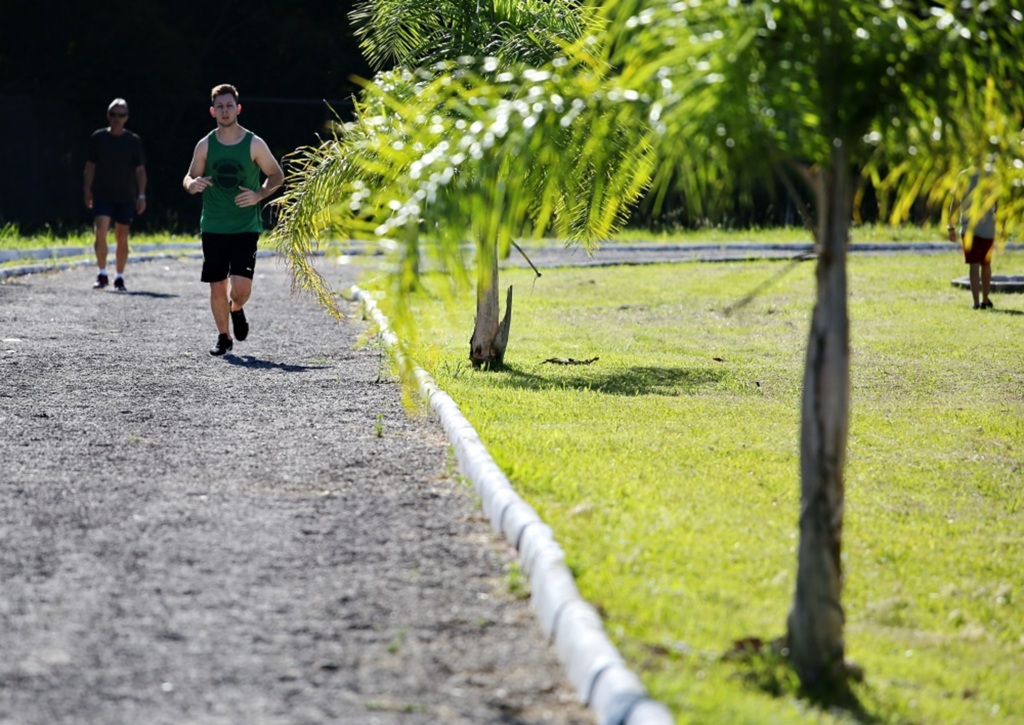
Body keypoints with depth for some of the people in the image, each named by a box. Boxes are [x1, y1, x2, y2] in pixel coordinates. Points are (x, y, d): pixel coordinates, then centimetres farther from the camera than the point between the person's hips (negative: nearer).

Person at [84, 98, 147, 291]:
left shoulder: (133, 141, 2)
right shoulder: (98, 137, 3)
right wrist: (88, 192, 8)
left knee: (122, 237, 5)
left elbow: (140, 170, 5)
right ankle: (102, 275, -10)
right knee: (100, 232, -16)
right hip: (102, 194, 0)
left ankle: (119, 278, 16)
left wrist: (141, 195, -2)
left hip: (126, 197, 0)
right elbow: (90, 166, 9)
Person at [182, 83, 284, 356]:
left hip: (246, 228, -2)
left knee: (241, 287, -12)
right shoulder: (205, 145, 2)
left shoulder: (254, 144, -3)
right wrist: (192, 184, -14)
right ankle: (224, 337, 22)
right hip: (213, 228, 2)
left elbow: (277, 176, 8)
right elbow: (189, 178, 11)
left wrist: (259, 195, -10)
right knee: (217, 287, 2)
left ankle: (237, 310, 23)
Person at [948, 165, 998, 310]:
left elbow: (955, 202, 1)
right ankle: (985, 299, 26)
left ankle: (976, 302, -14)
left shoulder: (964, 175, 0)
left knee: (974, 265, -4)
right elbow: (998, 204, 5)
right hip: (988, 227, 1)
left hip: (969, 227, -1)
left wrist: (951, 226, 7)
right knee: (986, 265, 17)